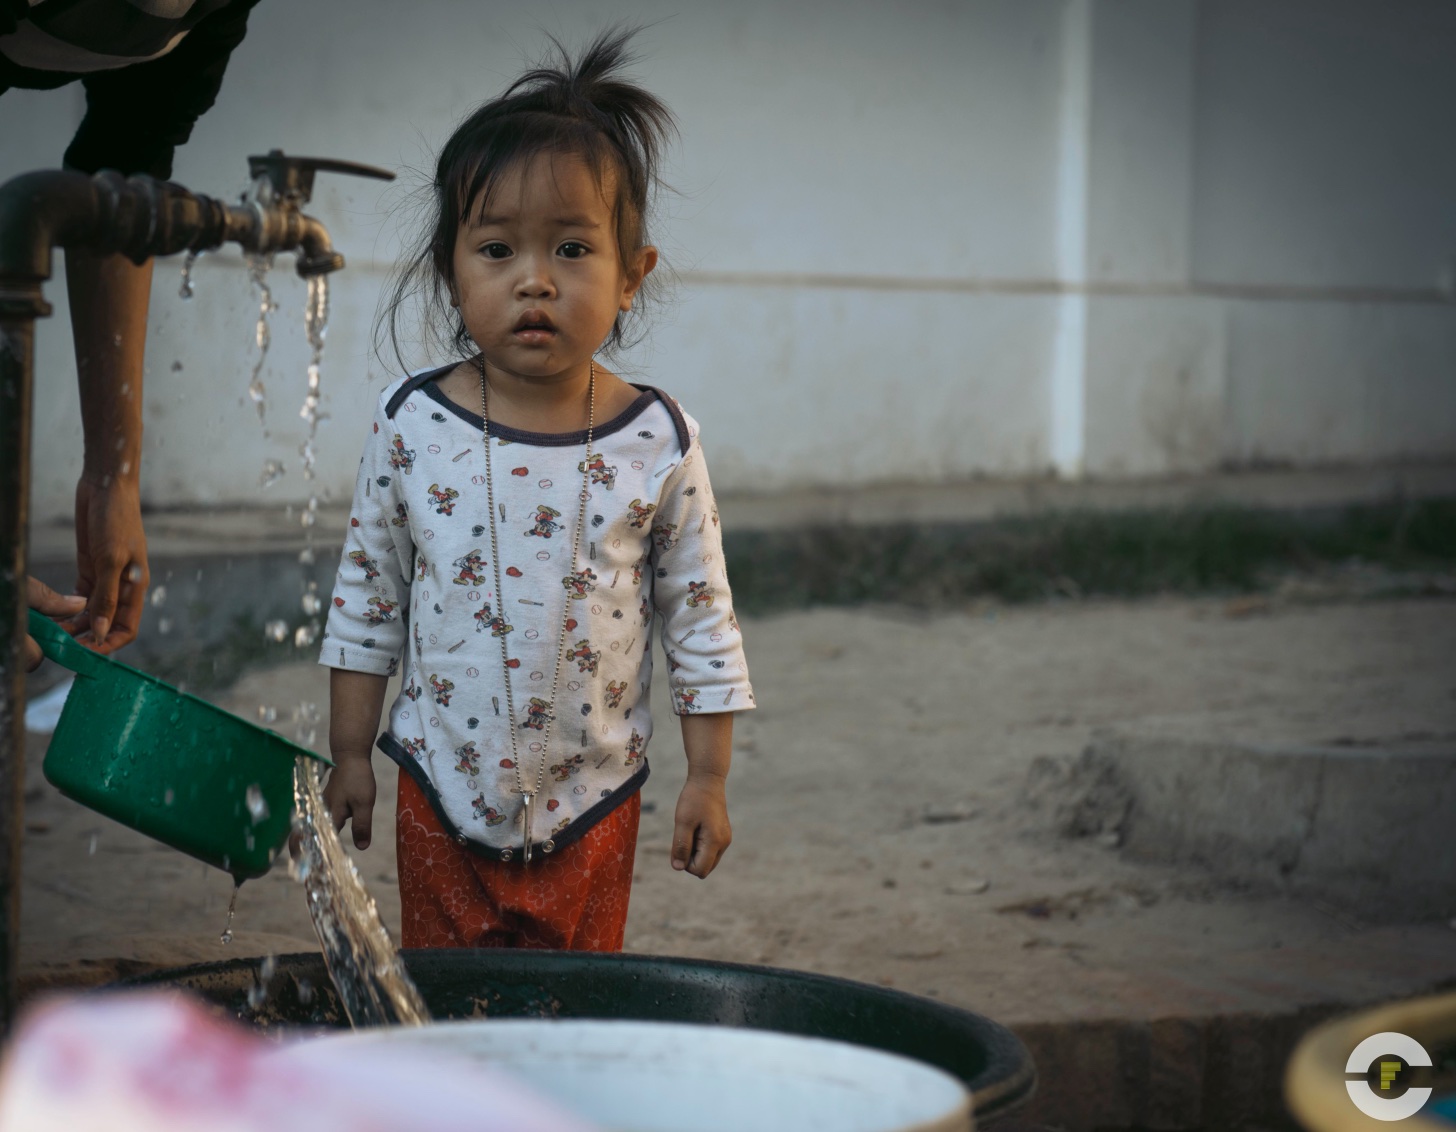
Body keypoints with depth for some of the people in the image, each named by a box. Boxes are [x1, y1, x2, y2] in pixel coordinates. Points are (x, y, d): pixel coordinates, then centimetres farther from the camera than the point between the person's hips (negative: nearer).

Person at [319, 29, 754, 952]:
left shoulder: (657, 444, -9)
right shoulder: (412, 425, -7)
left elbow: (702, 617, -2)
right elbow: (367, 597, 3)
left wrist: (710, 776, -1)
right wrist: (350, 752, 5)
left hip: (593, 800, 0)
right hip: (444, 788, 1)